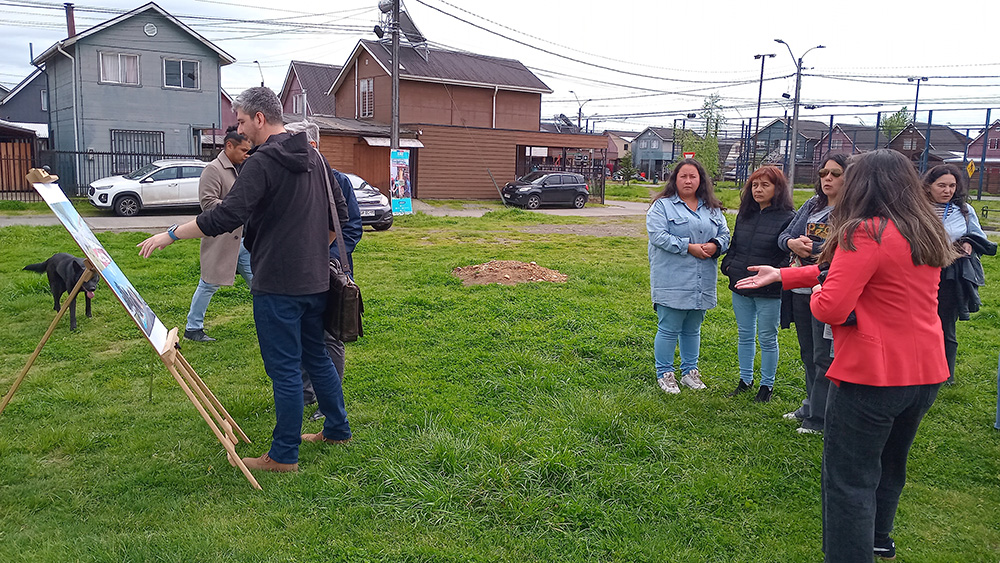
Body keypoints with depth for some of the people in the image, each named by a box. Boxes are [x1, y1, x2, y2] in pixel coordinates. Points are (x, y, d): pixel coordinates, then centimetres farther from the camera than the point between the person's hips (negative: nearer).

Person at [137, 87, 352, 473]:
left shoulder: (262, 162, -15)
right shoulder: (314, 157, 11)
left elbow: (226, 216, -22)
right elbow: (339, 213, 17)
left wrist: (171, 234, -13)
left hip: (278, 285, -8)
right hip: (315, 280, 8)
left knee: (284, 369, 0)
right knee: (315, 357, 20)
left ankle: (284, 455, 11)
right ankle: (337, 430, 31)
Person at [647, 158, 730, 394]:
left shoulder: (712, 209, 15)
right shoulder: (662, 206, -2)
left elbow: (725, 234, 14)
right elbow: (658, 235, -13)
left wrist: (715, 245, -9)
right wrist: (689, 247, -17)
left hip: (702, 283, 5)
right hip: (671, 282, -5)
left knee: (692, 330, 16)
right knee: (668, 330, 0)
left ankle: (690, 371, 29)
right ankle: (664, 374, 14)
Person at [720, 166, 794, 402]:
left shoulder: (787, 218, -9)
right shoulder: (744, 215, 10)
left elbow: (791, 255, -12)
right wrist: (729, 266, 5)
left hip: (769, 292, -6)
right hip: (740, 287, 6)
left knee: (767, 339, 7)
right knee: (745, 336, 15)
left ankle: (767, 384, 21)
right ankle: (745, 380, 29)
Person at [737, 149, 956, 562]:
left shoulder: (866, 234, -19)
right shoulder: (929, 234, 8)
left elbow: (831, 308, -24)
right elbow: (840, 267, 14)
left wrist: (817, 296, -1)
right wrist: (782, 276, 17)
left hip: (872, 376, -9)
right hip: (926, 373, 9)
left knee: (849, 481, 2)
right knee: (890, 463, 28)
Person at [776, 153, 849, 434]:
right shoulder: (811, 205, 11)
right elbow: (784, 236, 10)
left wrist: (808, 248, -16)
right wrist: (792, 243, -13)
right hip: (802, 290, 7)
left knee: (824, 357, 2)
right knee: (808, 354, 18)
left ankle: (819, 418, 12)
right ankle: (811, 406, 34)